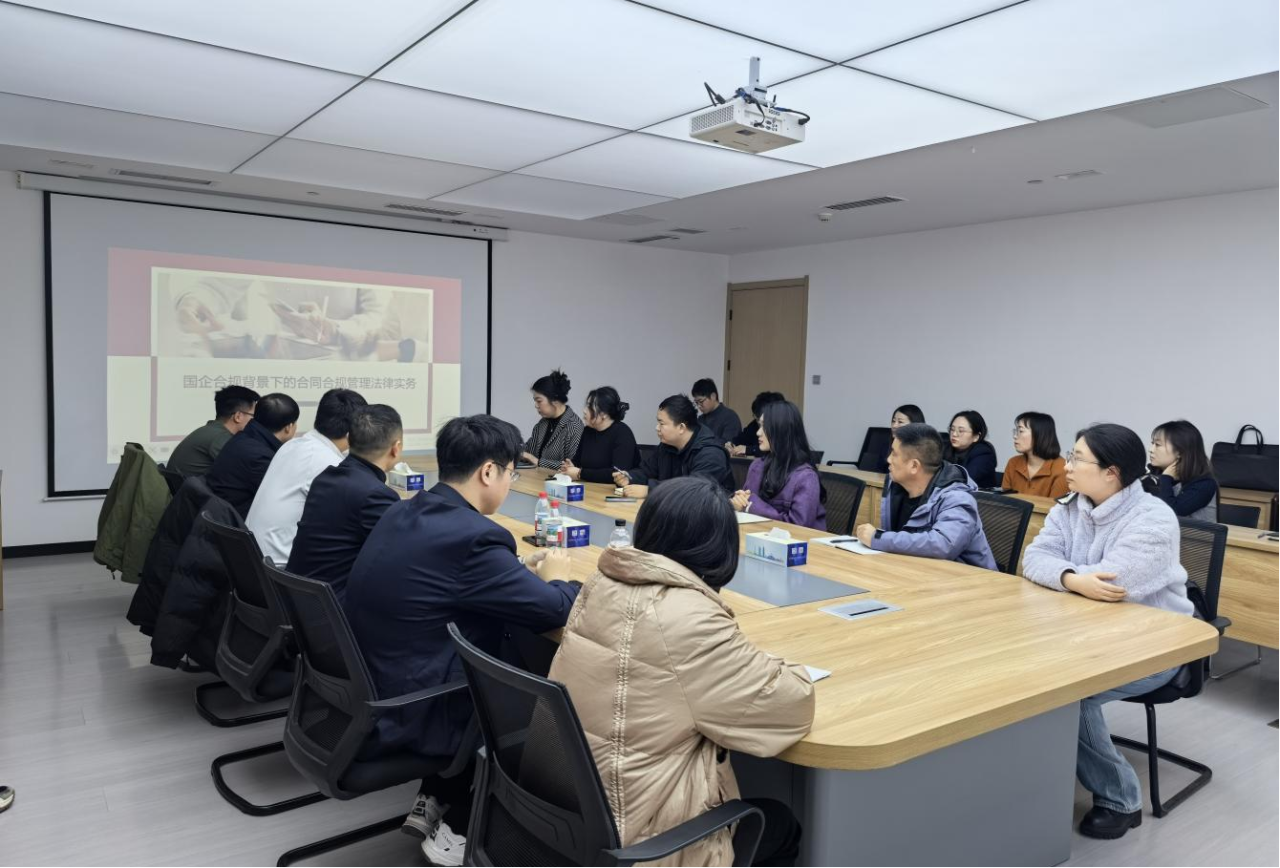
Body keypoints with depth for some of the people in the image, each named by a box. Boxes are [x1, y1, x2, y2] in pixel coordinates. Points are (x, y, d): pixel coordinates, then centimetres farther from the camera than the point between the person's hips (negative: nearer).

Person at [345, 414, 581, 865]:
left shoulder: (401, 514, 4)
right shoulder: (472, 536, -24)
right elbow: (555, 610, -18)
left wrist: (520, 569, 13)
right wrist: (555, 578, 4)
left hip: (362, 691, 9)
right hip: (405, 710, -9)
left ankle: (434, 802, 26)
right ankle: (457, 827, 22)